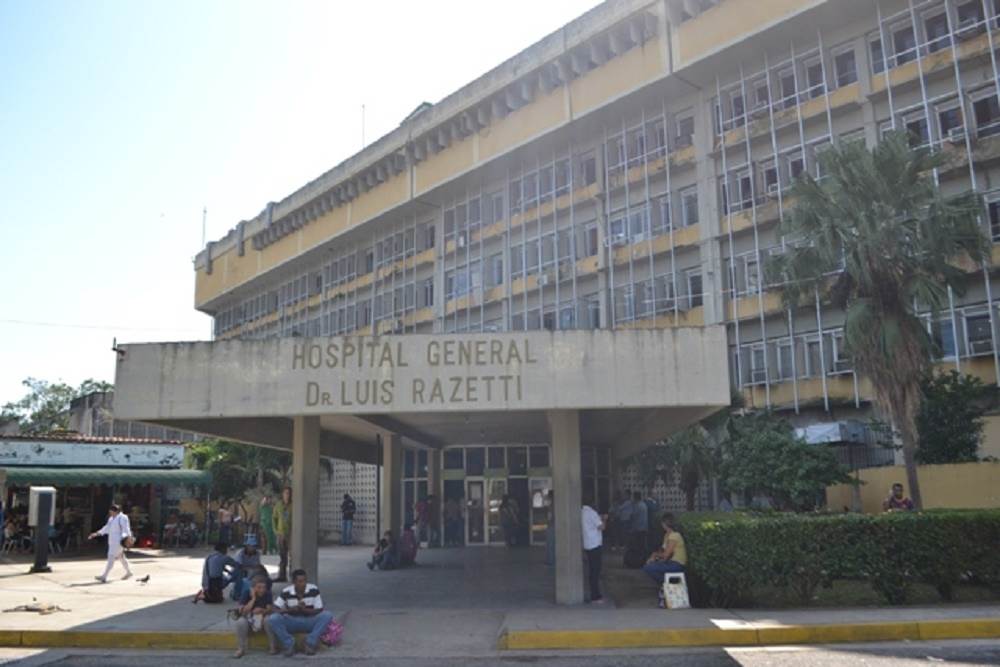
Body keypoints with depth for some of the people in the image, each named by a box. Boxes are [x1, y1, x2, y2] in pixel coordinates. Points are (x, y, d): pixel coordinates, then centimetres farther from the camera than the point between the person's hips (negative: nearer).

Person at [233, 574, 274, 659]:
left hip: (262, 620, 1)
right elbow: (242, 612, -19)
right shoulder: (246, 593, -11)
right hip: (249, 621, 0)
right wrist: (253, 599, -25)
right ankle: (241, 649, -21)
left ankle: (273, 647, -20)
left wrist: (262, 610, -34)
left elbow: (270, 610, -13)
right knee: (241, 621, -34)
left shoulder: (268, 594, -7)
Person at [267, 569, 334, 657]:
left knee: (327, 615, -27)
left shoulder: (313, 590, -12)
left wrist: (305, 609, -27)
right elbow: (275, 609, -11)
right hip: (291, 622, 0)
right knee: (272, 619, -27)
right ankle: (289, 644, -14)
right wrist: (290, 609, -29)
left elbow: (319, 610, -10)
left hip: (309, 622, 0)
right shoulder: (286, 592, -10)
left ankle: (311, 643, -19)